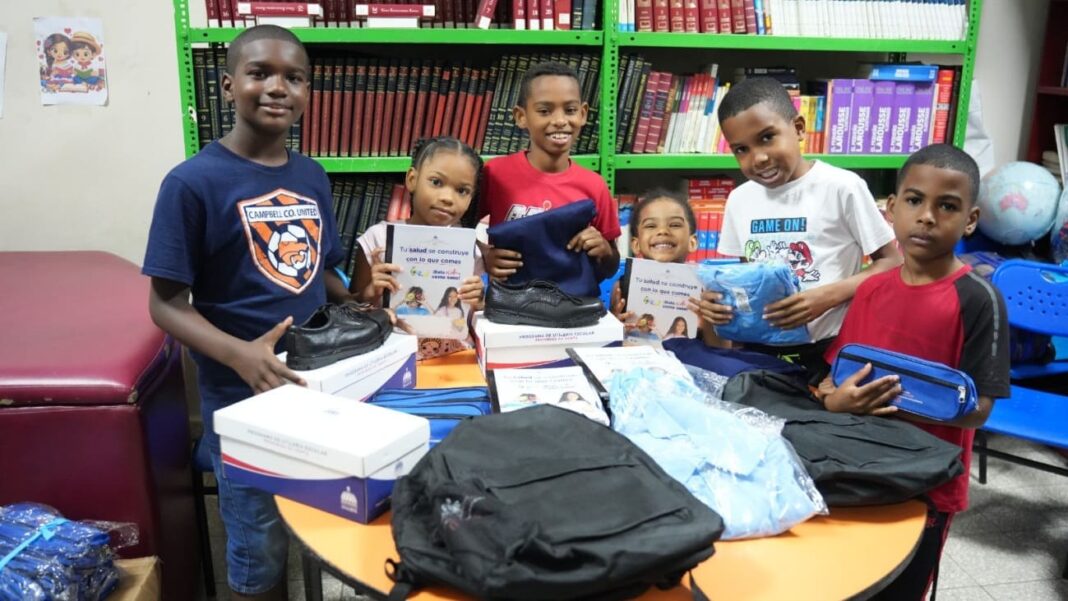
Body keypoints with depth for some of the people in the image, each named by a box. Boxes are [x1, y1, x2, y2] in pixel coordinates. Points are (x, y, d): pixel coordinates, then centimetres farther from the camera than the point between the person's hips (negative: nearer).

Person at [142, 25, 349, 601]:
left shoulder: (312, 176, 4)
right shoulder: (193, 181, -14)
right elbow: (166, 303, -13)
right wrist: (239, 354, -30)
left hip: (323, 382, 5)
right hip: (244, 398, -5)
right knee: (260, 550, 11)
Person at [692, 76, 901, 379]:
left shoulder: (841, 187, -8)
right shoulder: (739, 199, 7)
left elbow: (892, 262, -4)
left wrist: (830, 296, -19)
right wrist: (716, 299, -7)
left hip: (827, 352, -4)